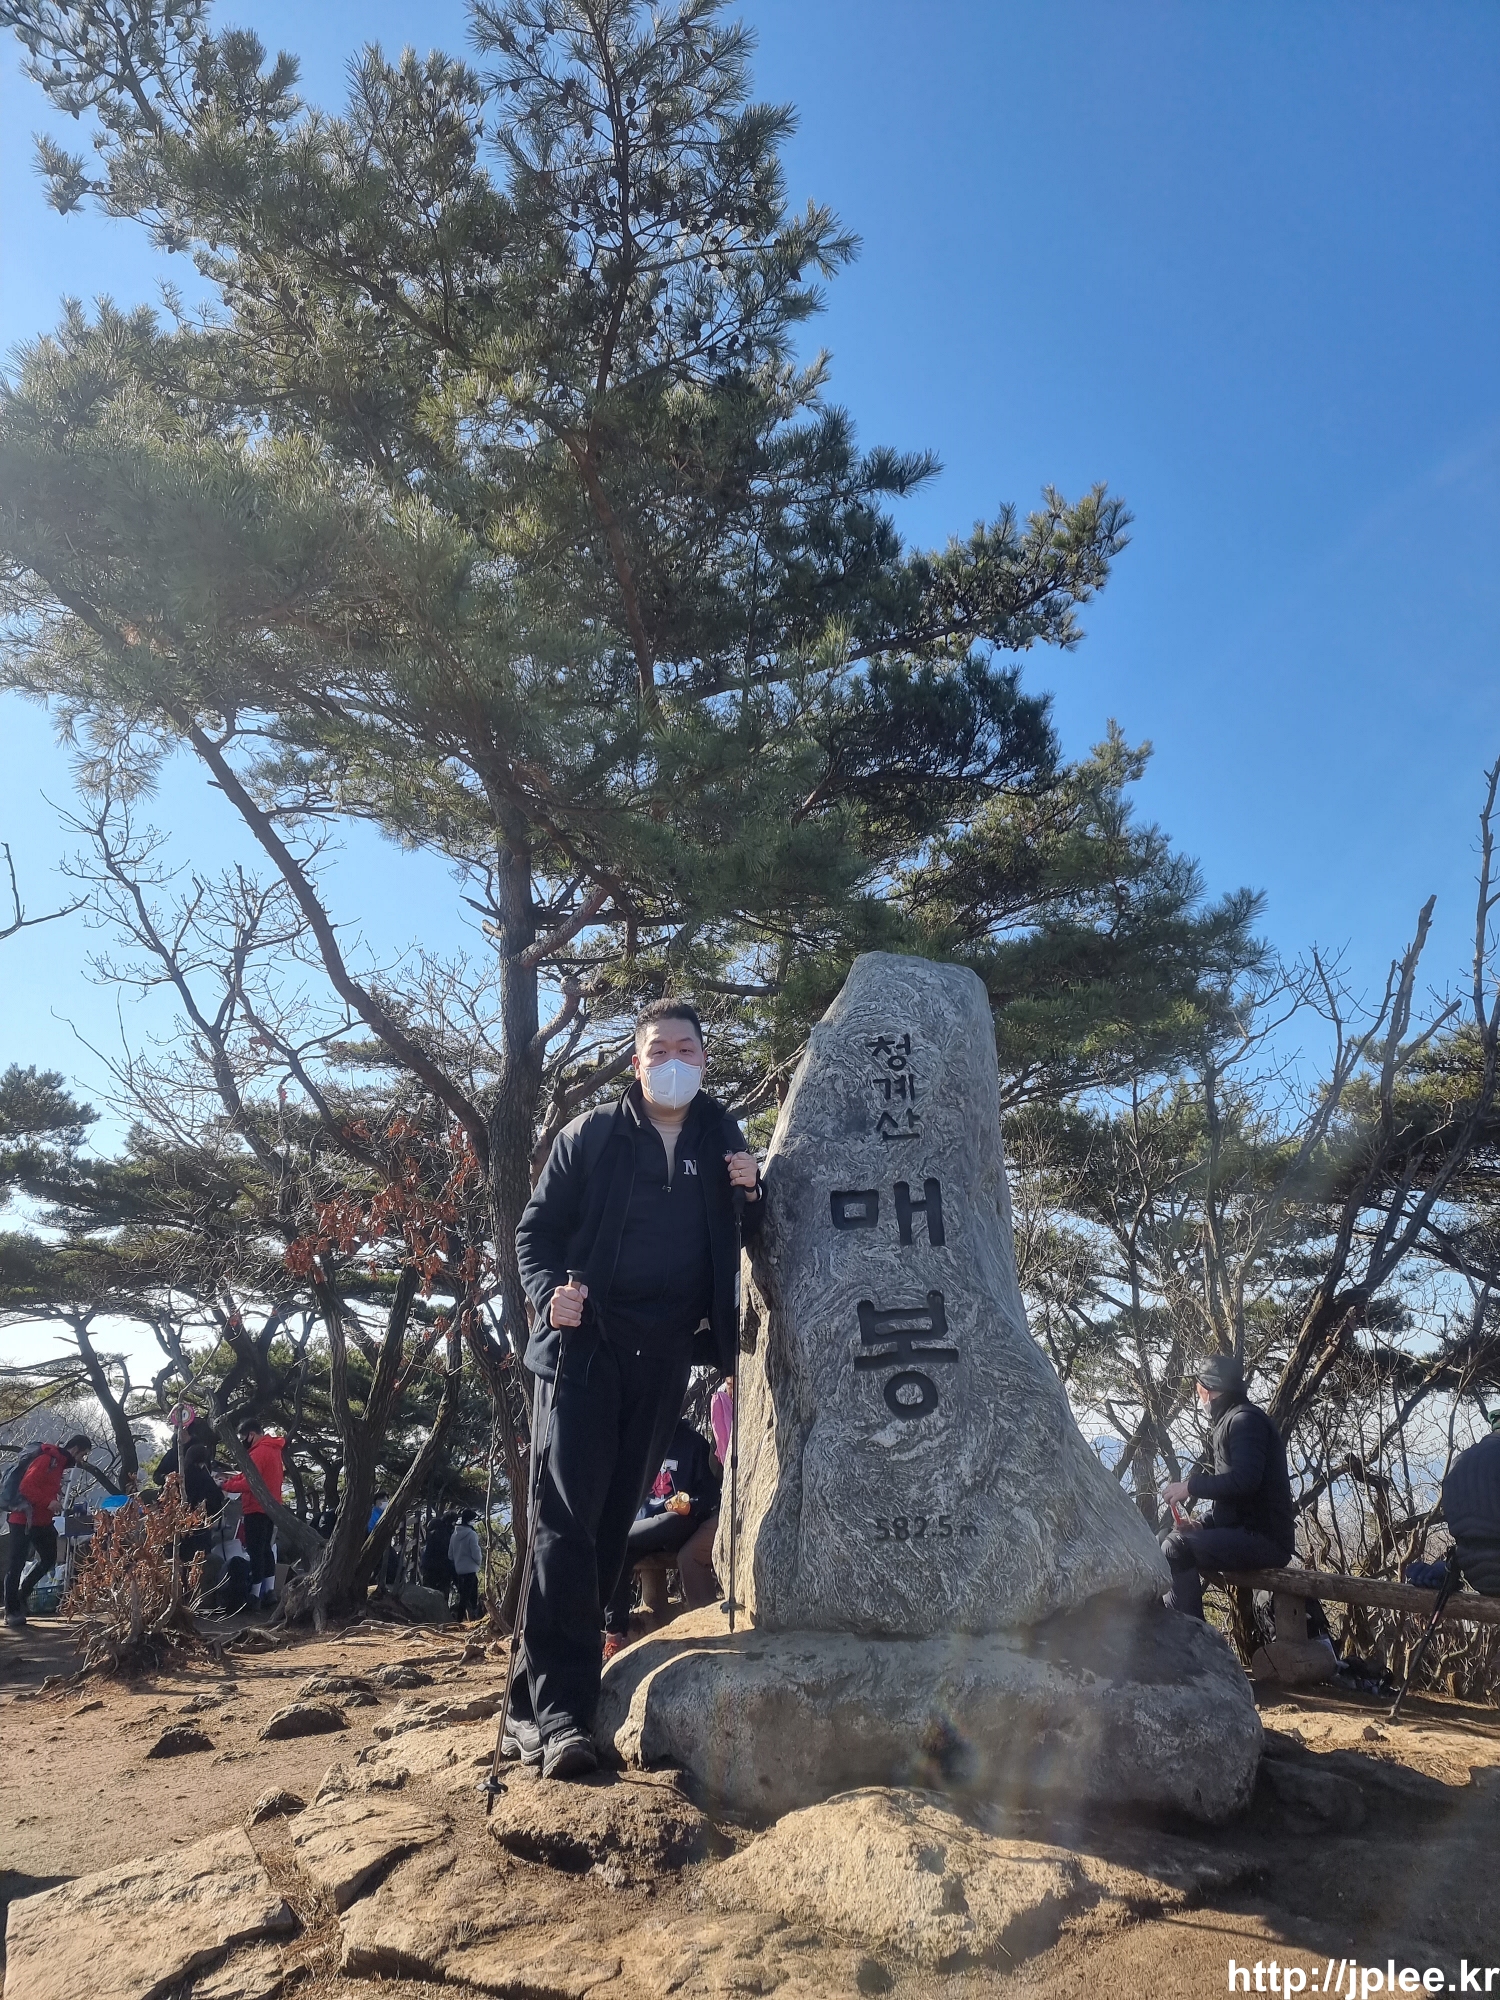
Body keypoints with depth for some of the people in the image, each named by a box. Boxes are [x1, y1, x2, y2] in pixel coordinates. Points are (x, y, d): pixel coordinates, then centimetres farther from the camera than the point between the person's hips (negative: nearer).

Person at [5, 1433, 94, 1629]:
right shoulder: (46, 1459, -17)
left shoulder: (59, 1463, 13)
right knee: (17, 1564, -4)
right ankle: (12, 1612, 2)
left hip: (41, 1520, 10)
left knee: (49, 1558, 13)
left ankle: (22, 1594, 27)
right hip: (24, 1519, -10)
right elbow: (27, 1486, -24)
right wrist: (48, 1502, -26)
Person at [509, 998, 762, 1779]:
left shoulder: (722, 1139, 10)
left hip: (666, 1355, 3)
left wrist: (751, 1193, -6)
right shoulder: (590, 1135, 2)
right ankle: (555, 1712, -8)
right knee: (567, 1517, -11)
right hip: (586, 1342, -3)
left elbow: (754, 1239, 15)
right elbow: (535, 1230, 4)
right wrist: (549, 1292, -15)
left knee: (612, 1521, 8)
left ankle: (541, 1698, 19)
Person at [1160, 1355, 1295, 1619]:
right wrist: (1203, 1524, 9)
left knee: (1176, 1549, -24)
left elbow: (1243, 1481, -26)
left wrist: (1190, 1486, -16)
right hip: (1248, 1535, 10)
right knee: (1170, 1540, 13)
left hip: (1263, 1540, -10)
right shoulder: (1230, 1421, 19)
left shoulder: (1246, 1420, -10)